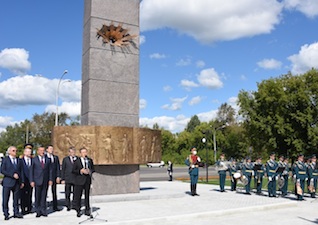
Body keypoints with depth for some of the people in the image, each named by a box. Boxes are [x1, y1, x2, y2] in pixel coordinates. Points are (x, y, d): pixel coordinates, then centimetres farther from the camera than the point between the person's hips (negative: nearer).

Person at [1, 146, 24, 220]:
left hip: (17, 183, 4)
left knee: (16, 199, 6)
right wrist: (13, 175, -15)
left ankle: (16, 213, 14)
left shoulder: (18, 160, 14)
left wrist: (22, 181, 6)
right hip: (7, 182, -4)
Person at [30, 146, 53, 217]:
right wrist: (32, 181, -5)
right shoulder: (34, 159, 1)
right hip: (37, 180, -2)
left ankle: (43, 211, 13)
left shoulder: (48, 159, 9)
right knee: (37, 197, 2)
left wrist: (50, 179, 2)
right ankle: (38, 211, 12)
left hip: (45, 181, 2)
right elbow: (31, 171, 1)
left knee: (44, 196, 5)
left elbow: (50, 170, 9)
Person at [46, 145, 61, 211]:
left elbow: (58, 167, 9)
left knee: (54, 192, 6)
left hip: (54, 177, 3)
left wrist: (58, 176, 0)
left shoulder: (56, 157, 13)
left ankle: (55, 207, 10)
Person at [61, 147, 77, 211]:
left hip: (76, 179, 1)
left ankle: (75, 205, 13)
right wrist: (63, 179, -1)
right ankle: (68, 206, 14)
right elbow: (63, 170, 5)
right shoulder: (65, 159, 6)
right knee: (67, 193, 4)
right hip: (68, 179, 0)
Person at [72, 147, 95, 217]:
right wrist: (81, 171, -16)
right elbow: (73, 170, -2)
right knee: (78, 196, -1)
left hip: (88, 180, 3)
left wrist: (89, 171, -7)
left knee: (87, 196, 9)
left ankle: (87, 210, 21)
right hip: (79, 181, -3)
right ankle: (78, 211, 13)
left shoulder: (90, 160, 10)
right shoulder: (77, 161, -1)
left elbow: (93, 169, 15)